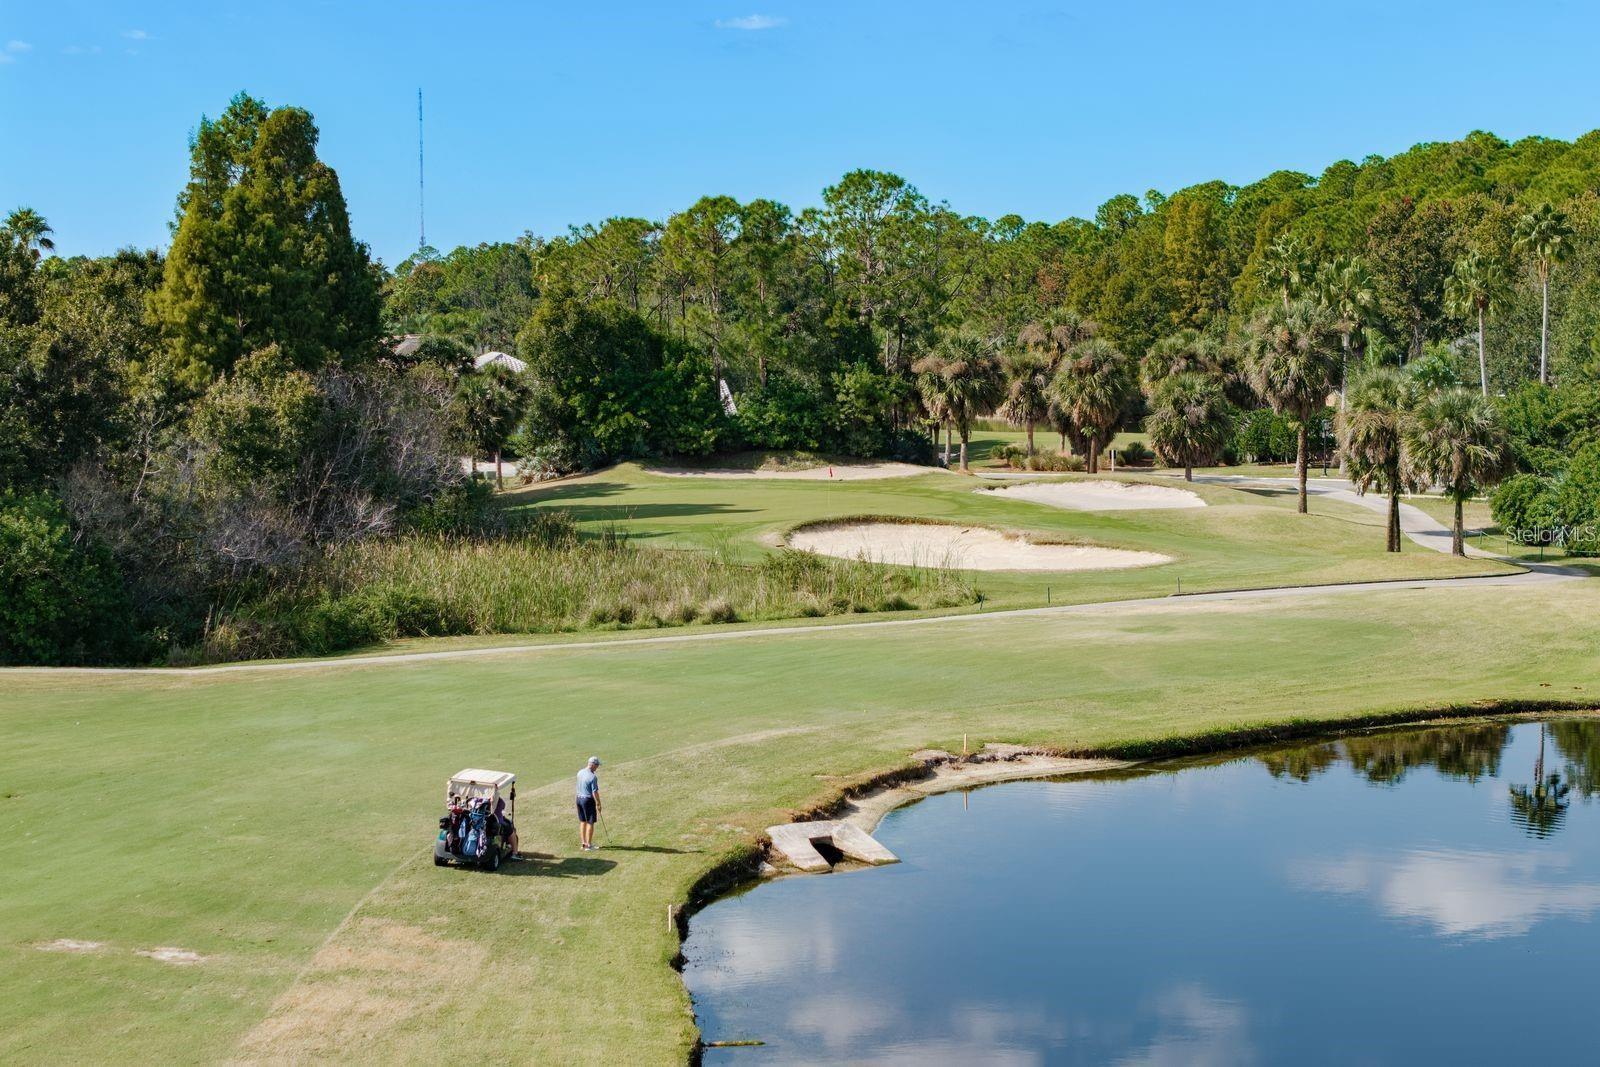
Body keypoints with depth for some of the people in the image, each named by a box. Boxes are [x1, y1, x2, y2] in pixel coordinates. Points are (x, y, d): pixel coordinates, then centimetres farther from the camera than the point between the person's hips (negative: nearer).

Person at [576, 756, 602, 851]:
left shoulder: (580, 773, 2)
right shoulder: (593, 777, -22)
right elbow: (595, 792, -19)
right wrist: (598, 804, -10)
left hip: (579, 798, 8)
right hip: (588, 800, -8)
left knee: (583, 821, 16)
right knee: (590, 823, 1)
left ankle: (583, 842, 23)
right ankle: (589, 845, 5)